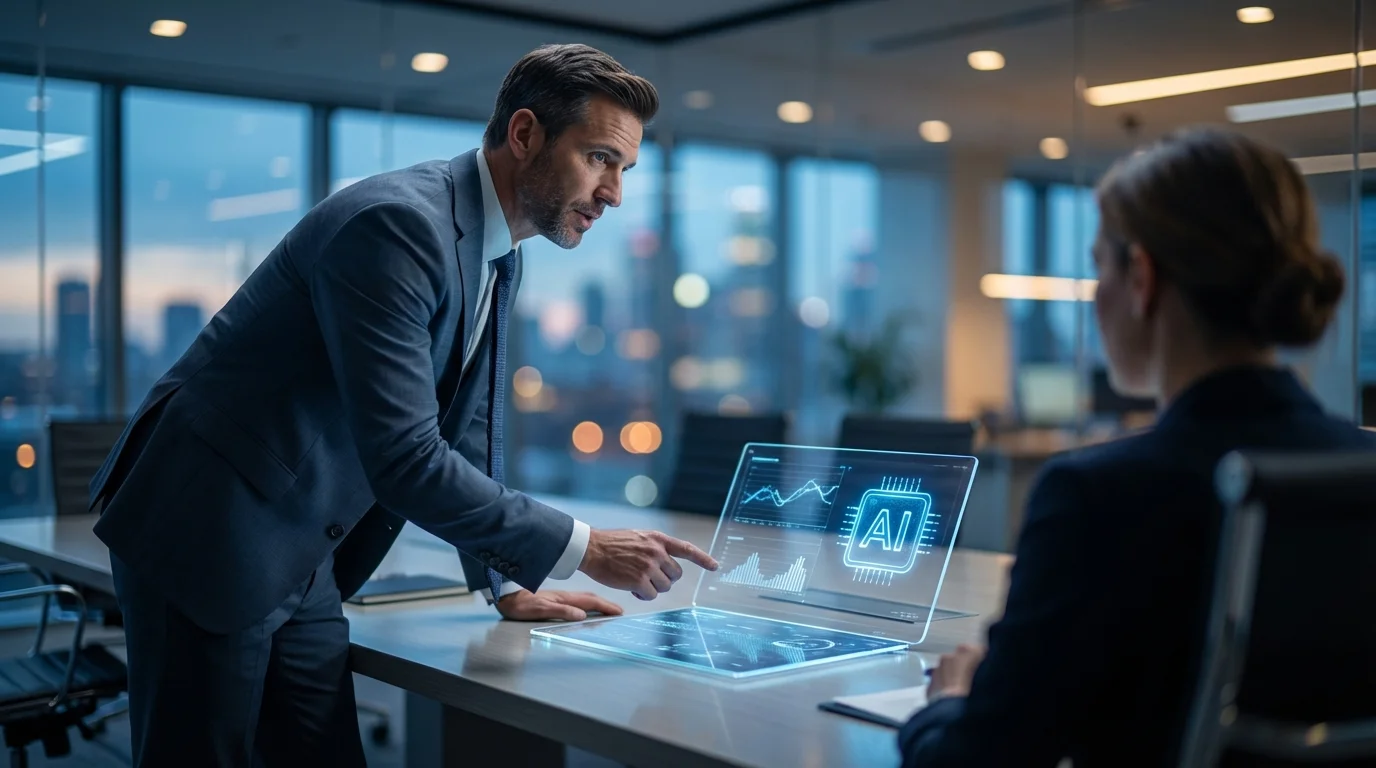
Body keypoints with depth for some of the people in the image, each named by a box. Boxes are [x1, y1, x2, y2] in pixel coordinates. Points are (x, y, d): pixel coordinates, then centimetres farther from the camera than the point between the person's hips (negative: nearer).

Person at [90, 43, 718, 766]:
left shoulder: (499, 262, 7)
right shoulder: (396, 224, -23)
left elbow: (465, 434, 17)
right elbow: (403, 460, -28)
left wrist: (505, 584, 12)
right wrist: (582, 549, -23)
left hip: (302, 561, 9)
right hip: (208, 537, -8)